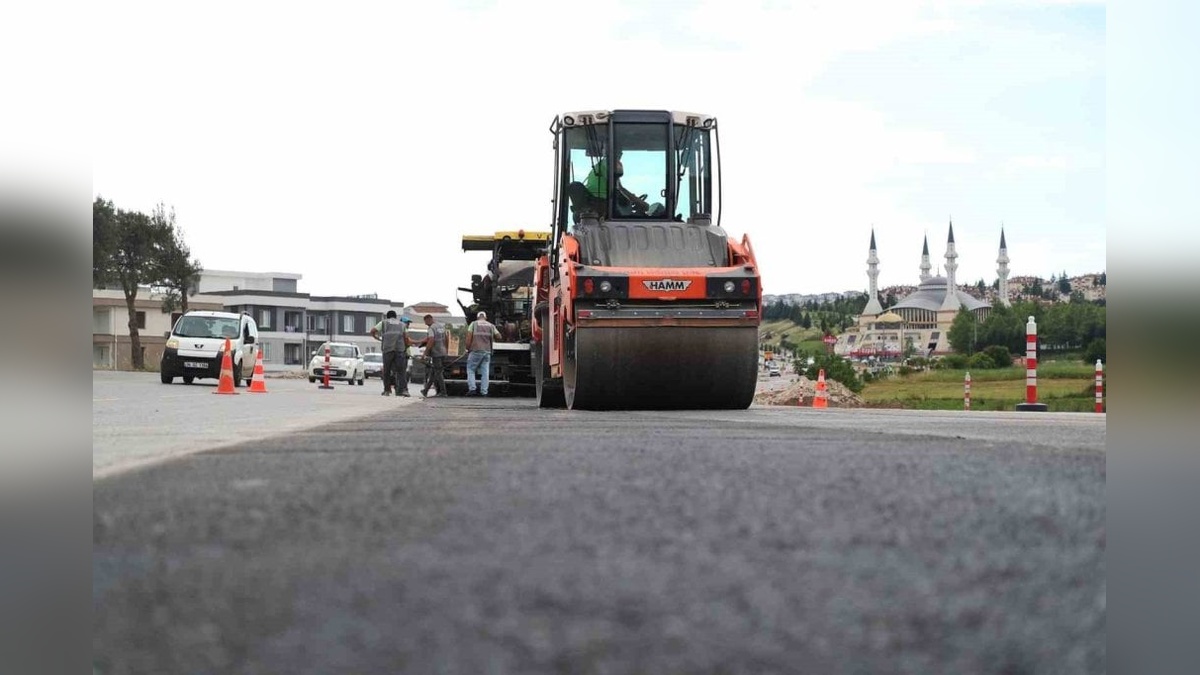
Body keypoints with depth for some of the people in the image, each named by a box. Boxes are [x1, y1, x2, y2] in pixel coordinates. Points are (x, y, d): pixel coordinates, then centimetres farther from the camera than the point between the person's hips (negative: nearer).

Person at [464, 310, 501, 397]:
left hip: (475, 351, -3)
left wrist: (468, 349, 3)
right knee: (485, 372, 4)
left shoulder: (473, 324, 2)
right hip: (487, 352, 3)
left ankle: (472, 389, -6)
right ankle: (484, 391, 0)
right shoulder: (491, 326, 11)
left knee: (470, 369, 7)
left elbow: (469, 337, -5)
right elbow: (498, 337, 8)